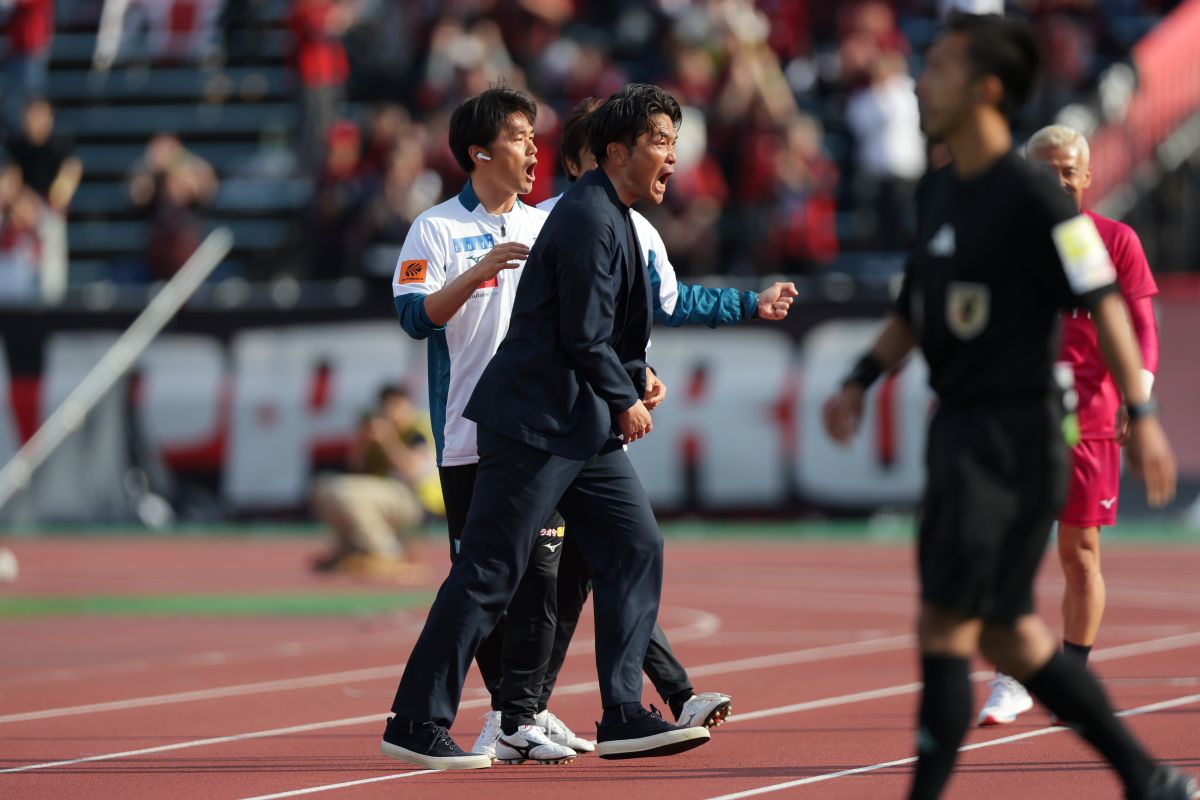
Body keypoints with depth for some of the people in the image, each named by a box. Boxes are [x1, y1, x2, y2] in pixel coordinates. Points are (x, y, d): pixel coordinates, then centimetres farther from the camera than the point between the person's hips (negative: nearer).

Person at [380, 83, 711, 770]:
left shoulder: (609, 216, 16)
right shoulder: (589, 219, -16)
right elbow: (582, 338, -19)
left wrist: (635, 375, 9)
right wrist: (625, 401, -6)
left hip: (584, 428, 10)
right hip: (538, 421, -10)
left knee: (637, 547, 5)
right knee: (490, 572, -6)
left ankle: (623, 715, 6)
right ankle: (417, 723, -1)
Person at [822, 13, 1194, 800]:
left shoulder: (1032, 195, -12)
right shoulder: (937, 192, 13)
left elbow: (1102, 300, -12)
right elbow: (915, 308, 22)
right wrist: (861, 381, 9)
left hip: (1014, 438, -9)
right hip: (959, 432, 9)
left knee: (946, 625, -12)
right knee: (1007, 634, 13)